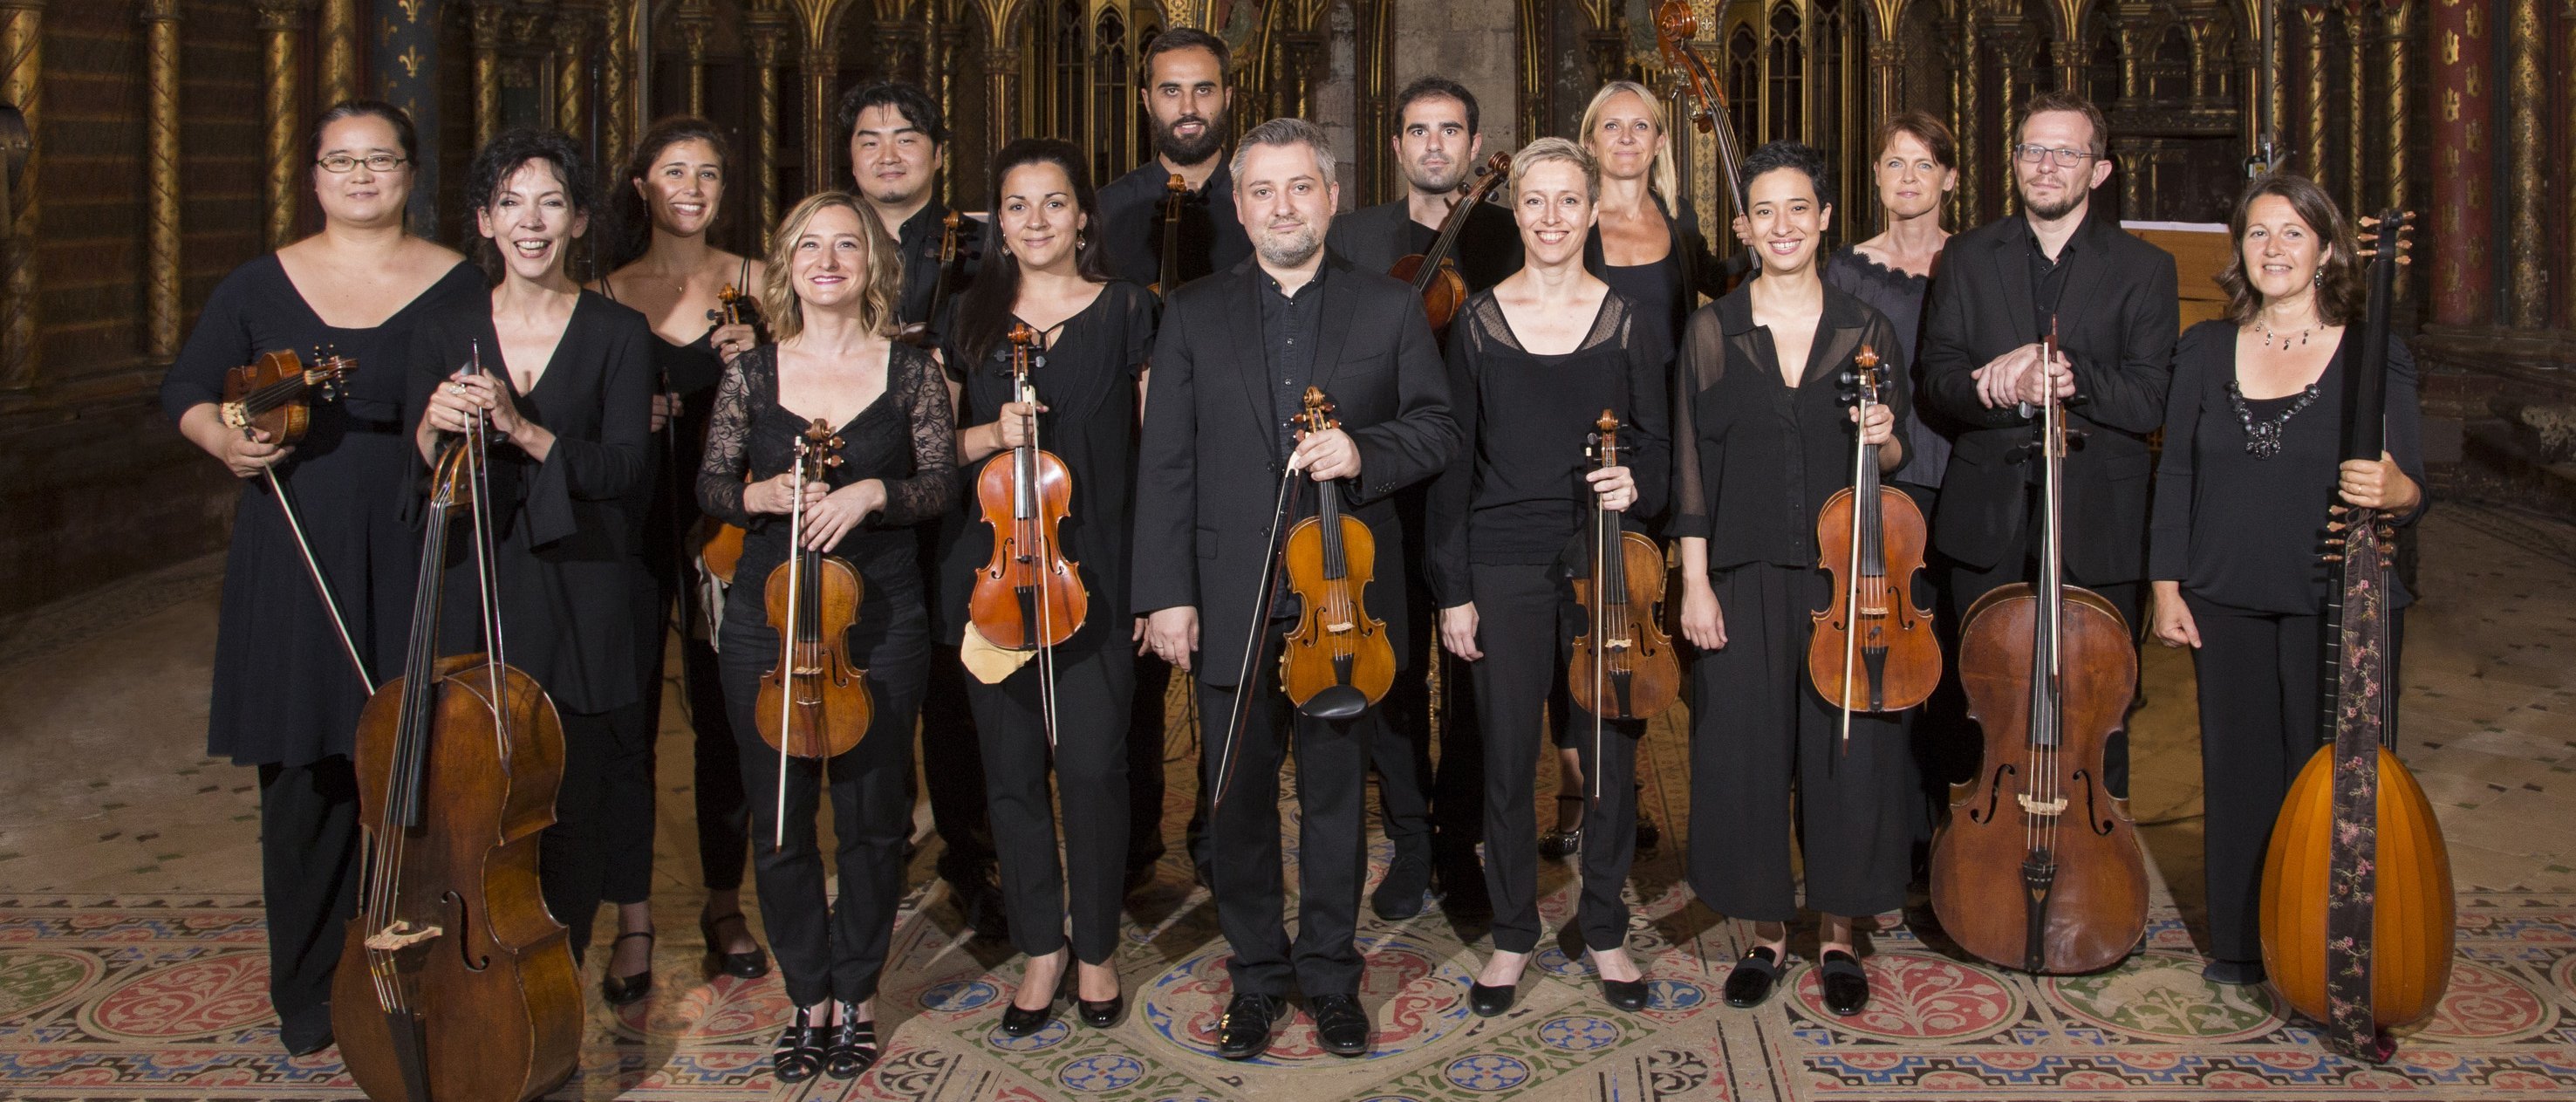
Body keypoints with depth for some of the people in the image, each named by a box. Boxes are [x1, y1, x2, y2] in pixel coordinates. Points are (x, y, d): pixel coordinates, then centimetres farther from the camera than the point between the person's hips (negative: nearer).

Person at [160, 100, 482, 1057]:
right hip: (296, 560, 1)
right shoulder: (261, 286, 8)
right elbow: (186, 386, 16)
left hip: (417, 561, -1)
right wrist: (225, 439, -4)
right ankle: (310, 991, 19)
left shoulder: (459, 287, 4)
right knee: (306, 775, 4)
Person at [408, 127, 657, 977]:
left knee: (574, 819, 1)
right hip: (475, 602, 2)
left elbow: (626, 469, -10)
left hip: (582, 609, -2)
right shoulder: (444, 338, 8)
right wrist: (433, 430, -19)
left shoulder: (617, 335, 1)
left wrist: (524, 430, -23)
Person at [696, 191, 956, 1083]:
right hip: (766, 618, 1)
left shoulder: (910, 372, 3)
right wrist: (761, 494, -13)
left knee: (872, 816, 5)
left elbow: (942, 482, -1)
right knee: (779, 819, 6)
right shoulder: (752, 375, 5)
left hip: (880, 621, -1)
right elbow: (710, 484, 8)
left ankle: (856, 995, 22)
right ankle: (808, 998, 22)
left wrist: (872, 492, -19)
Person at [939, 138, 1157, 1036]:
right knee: (1012, 765, 6)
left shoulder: (1126, 312, 3)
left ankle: (1097, 947, 16)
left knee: (1092, 762, -4)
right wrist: (990, 434, -10)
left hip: (1094, 569, -2)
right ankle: (1041, 947, 22)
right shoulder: (970, 319, 9)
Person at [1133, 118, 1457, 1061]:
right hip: (1230, 603, 1)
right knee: (1237, 798, 9)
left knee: (1335, 795, 9)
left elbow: (1436, 427, 5)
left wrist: (1365, 450, -16)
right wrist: (1166, 592, -5)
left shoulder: (1389, 309, 6)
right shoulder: (1193, 315, 6)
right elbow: (1166, 463, 2)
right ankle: (1257, 975, 25)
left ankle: (1330, 974, 25)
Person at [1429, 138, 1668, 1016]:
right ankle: (1513, 935, 22)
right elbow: (1454, 463, 2)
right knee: (1508, 756, 4)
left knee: (1610, 753, 6)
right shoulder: (1478, 323, 2)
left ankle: (1605, 929, 25)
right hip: (1505, 565, 0)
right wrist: (1453, 589, -2)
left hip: (1604, 563, 1)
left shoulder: (1629, 323, 3)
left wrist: (1636, 482, -15)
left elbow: (1655, 441, 9)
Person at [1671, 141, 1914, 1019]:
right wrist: (1695, 581, -5)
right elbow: (1693, 465, 1)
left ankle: (1837, 932, 20)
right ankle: (1765, 931, 20)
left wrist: (1885, 439, -14)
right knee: (1747, 749, 3)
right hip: (1745, 576, 0)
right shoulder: (1714, 330, 3)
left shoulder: (1865, 329, 5)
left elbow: (1896, 460, 10)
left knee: (1846, 745, 4)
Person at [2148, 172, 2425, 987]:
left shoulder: (2374, 356, -1)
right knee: (2239, 774, 9)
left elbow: (2411, 489, -5)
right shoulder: (2206, 350, 6)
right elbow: (2176, 475, 7)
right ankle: (2241, 944, 23)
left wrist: (2392, 489, -29)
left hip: (2338, 608, -2)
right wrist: (2168, 586, 1)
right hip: (2229, 604, 3)